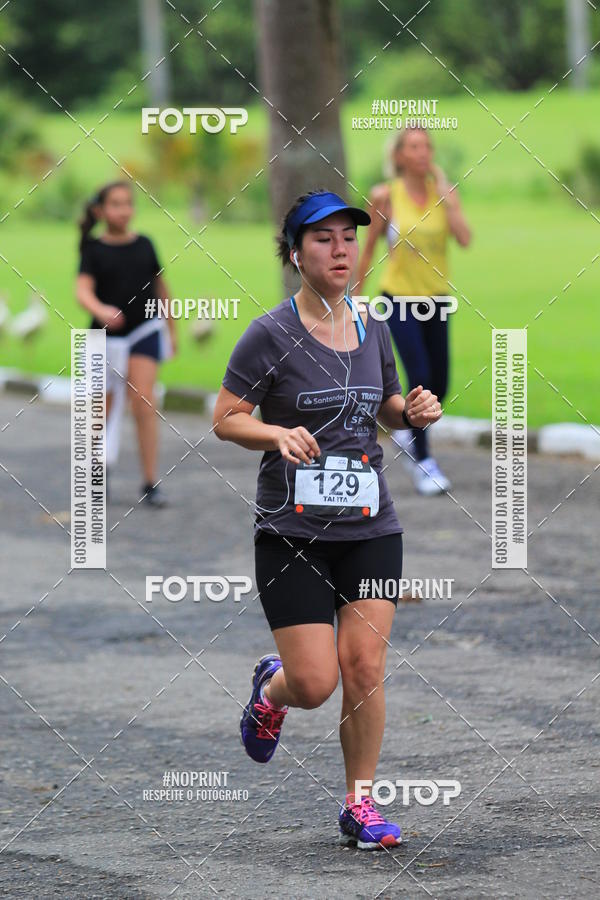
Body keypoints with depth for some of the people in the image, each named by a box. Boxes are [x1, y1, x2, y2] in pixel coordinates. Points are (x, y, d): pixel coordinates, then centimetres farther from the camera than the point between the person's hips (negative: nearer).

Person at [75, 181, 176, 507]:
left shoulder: (143, 245, 4)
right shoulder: (94, 250, -3)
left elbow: (160, 287, 15)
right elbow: (83, 290, -16)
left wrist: (172, 330, 20)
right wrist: (100, 310, -37)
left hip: (144, 332, 0)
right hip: (106, 335, 0)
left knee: (143, 401, -16)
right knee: (106, 408, 13)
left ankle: (150, 483, -14)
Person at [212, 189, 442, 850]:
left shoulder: (372, 330, 8)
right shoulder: (271, 335, -8)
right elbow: (225, 419, -5)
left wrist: (414, 410, 0)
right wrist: (278, 433, -23)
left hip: (370, 527, 4)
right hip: (291, 530, -4)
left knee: (364, 668, -5)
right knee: (315, 683, -7)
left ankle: (360, 805, 10)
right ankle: (271, 688, 30)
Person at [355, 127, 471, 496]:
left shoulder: (445, 193, -1)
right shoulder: (385, 196, -7)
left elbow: (465, 239, -15)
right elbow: (369, 246, 3)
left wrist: (445, 196, -15)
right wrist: (357, 291, 8)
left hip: (435, 299, 4)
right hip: (399, 297, -4)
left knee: (439, 384, 7)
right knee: (421, 377, -17)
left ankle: (407, 431, 38)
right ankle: (423, 463, -6)